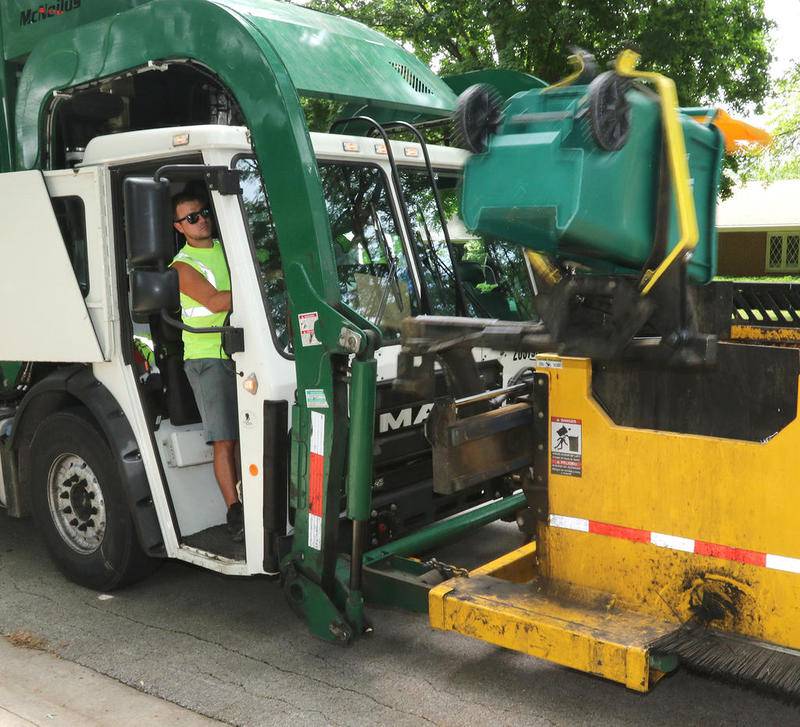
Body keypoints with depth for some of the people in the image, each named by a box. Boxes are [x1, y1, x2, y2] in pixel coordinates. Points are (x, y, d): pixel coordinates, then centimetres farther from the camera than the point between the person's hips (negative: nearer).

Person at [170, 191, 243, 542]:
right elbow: (215, 302, -16)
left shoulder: (228, 249, 17)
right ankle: (234, 511, -3)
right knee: (224, 439, -8)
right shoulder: (182, 265, -3)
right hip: (207, 357, -5)